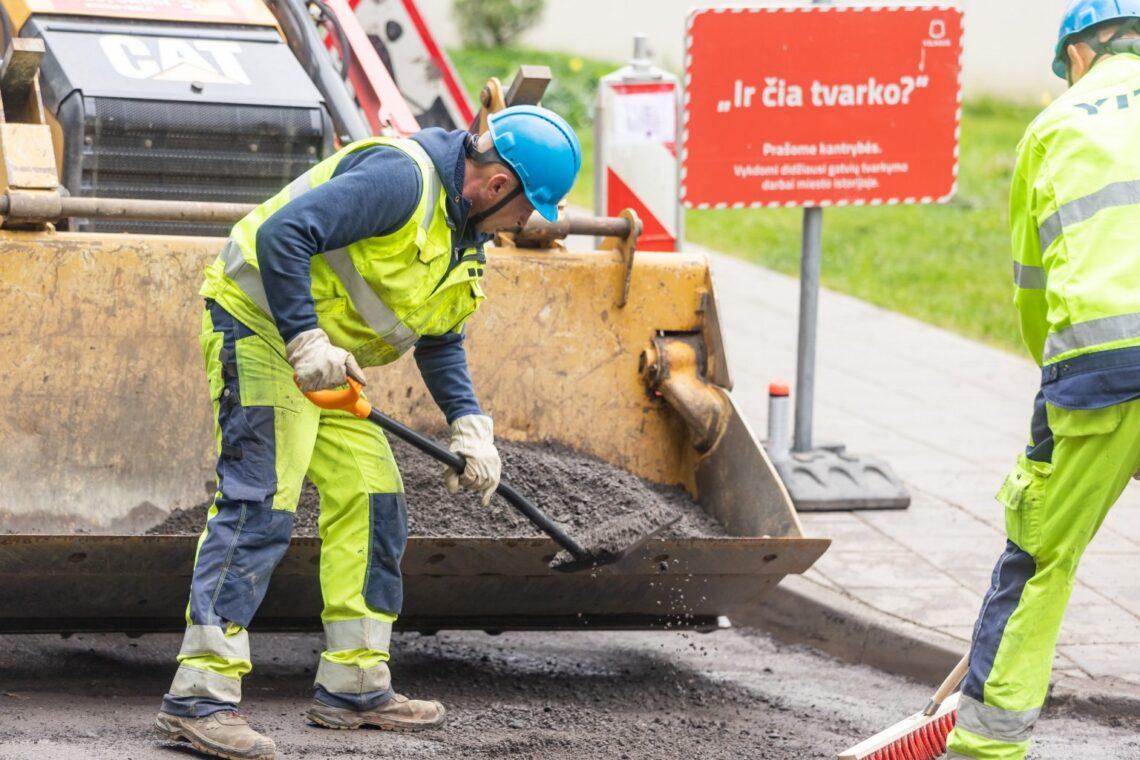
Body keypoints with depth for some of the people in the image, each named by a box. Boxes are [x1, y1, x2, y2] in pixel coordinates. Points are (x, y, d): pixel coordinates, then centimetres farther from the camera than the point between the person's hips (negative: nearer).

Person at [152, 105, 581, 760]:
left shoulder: (467, 235, 10)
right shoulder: (401, 179, -23)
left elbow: (440, 341, 20)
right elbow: (281, 235, -31)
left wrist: (470, 424, 6)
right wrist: (305, 342, -30)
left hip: (328, 357, 11)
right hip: (261, 326, -10)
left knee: (372, 500, 10)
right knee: (261, 504, -19)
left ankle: (354, 687, 19)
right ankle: (199, 698, -23)